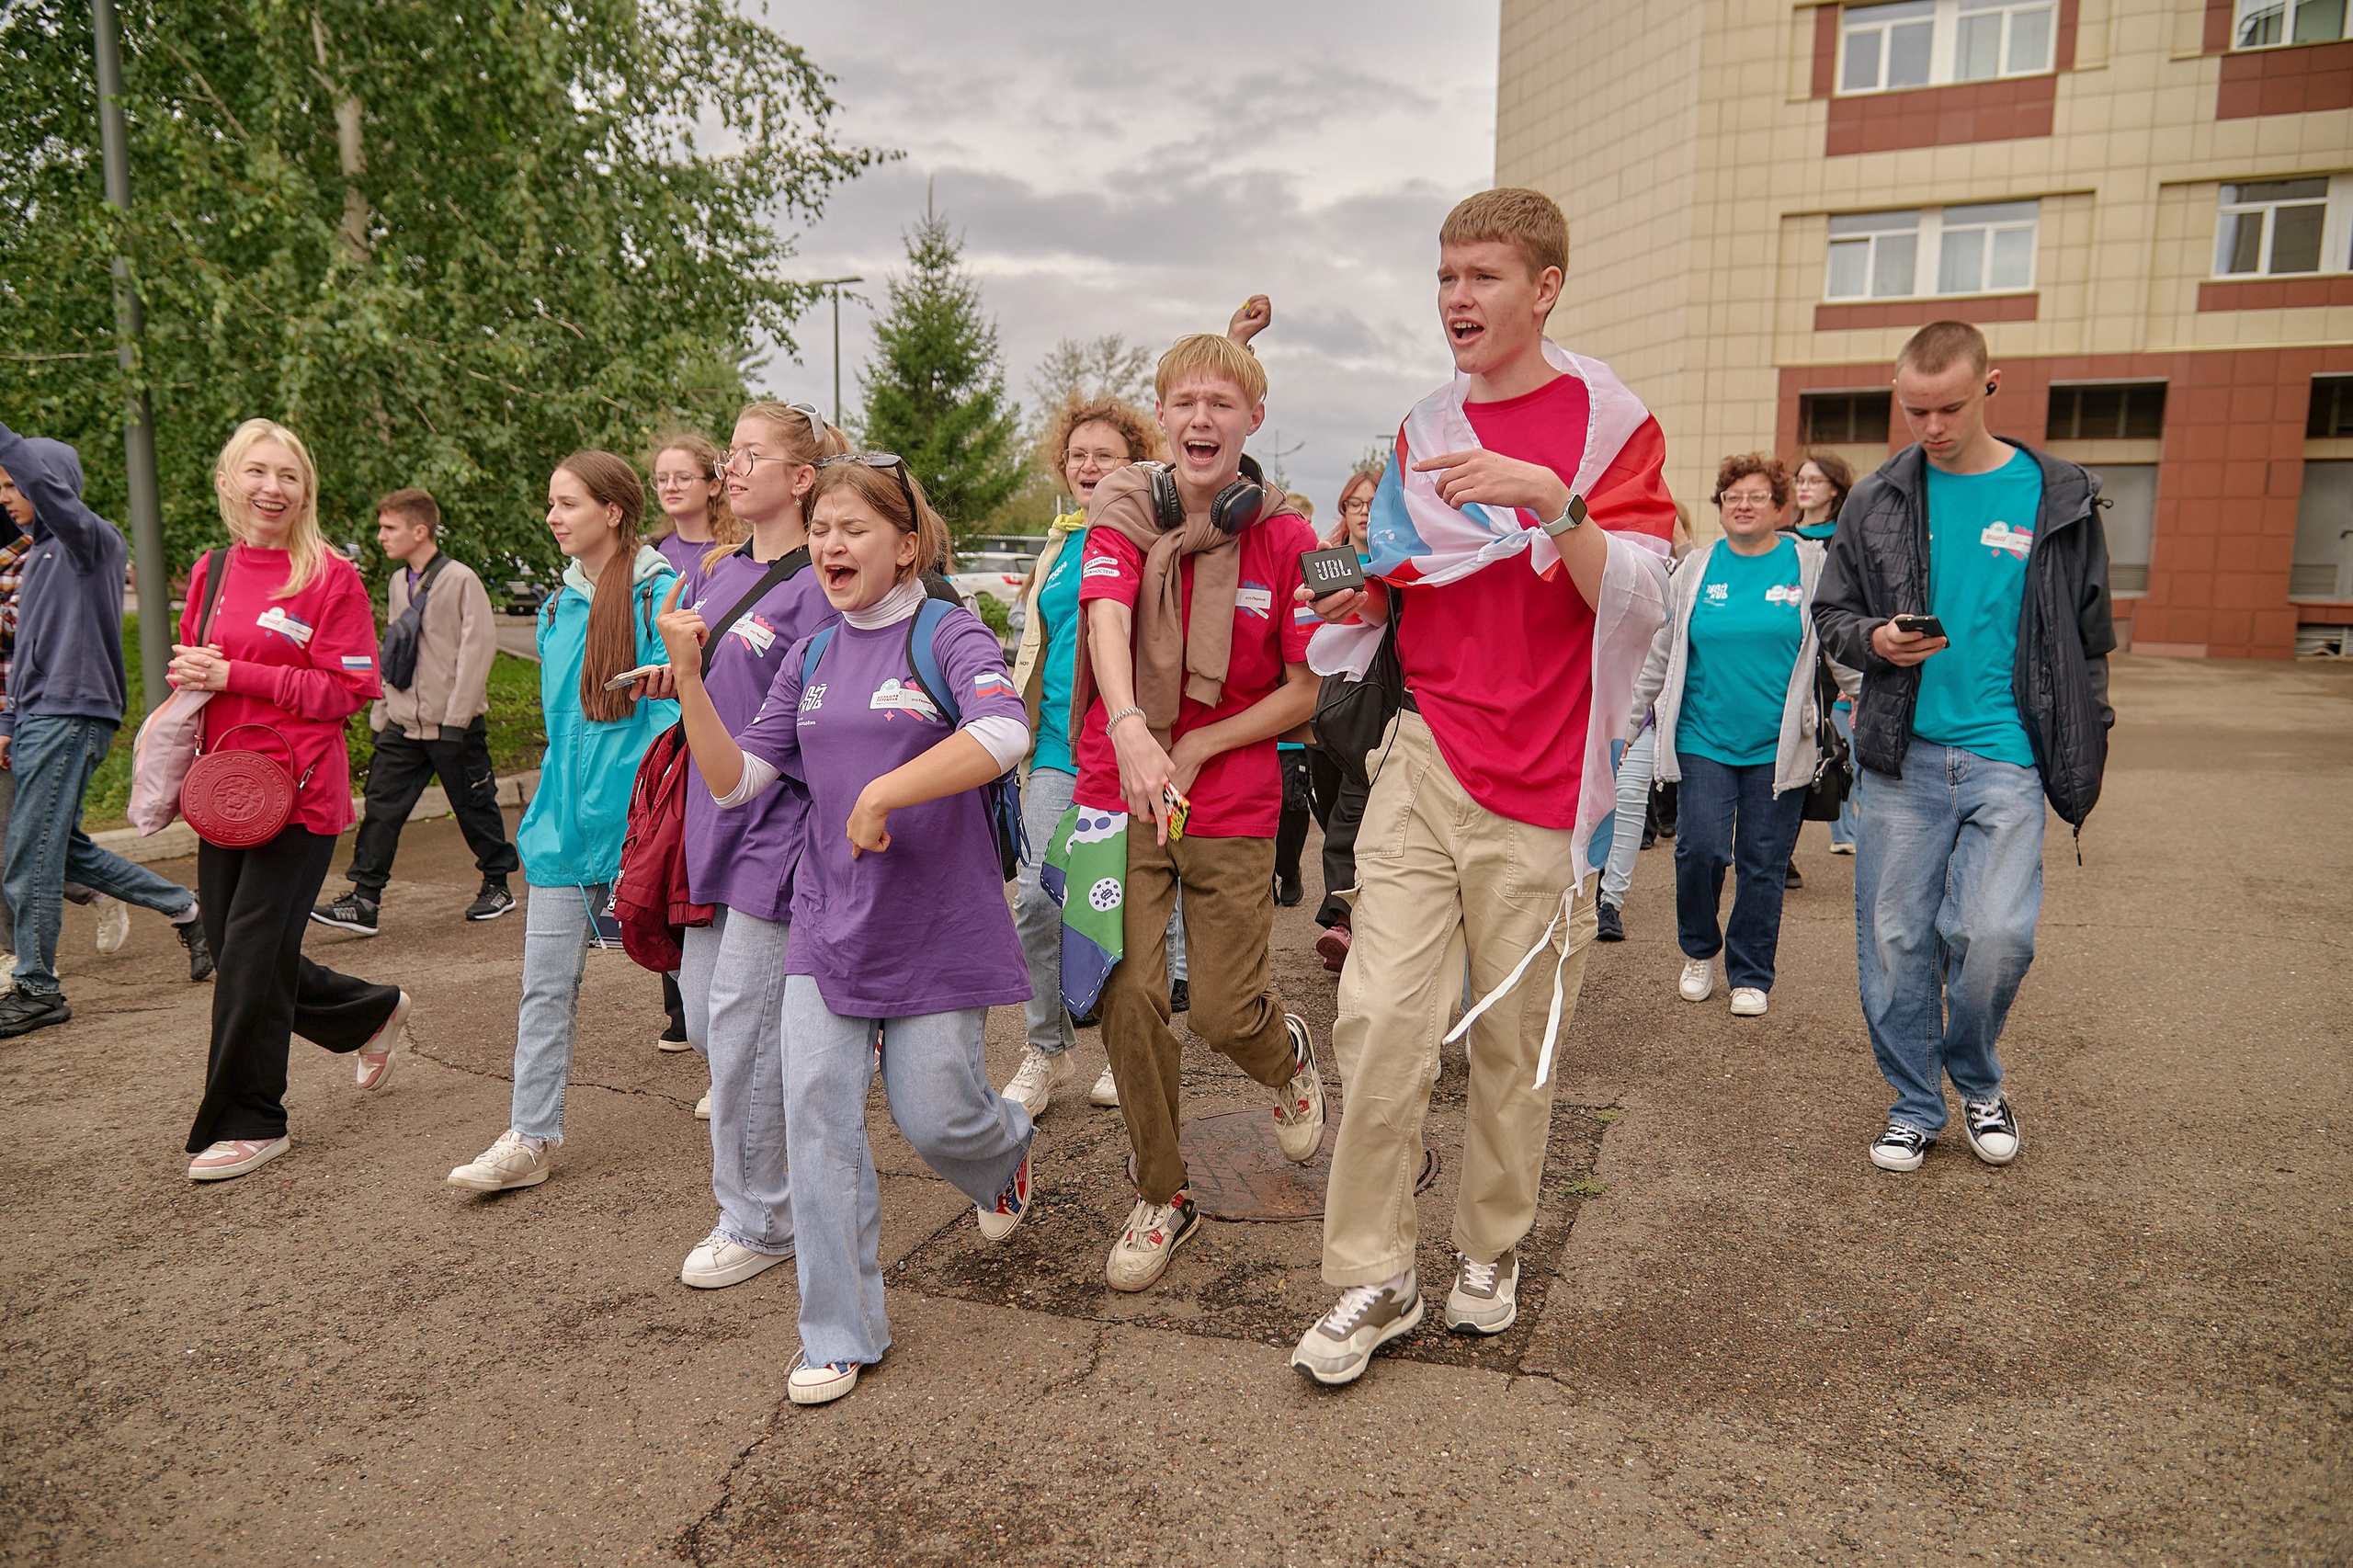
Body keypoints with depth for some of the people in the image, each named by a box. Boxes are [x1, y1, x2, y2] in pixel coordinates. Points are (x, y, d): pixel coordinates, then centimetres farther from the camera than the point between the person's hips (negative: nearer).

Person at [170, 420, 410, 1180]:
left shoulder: (331, 576, -8)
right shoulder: (211, 571, 10)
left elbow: (351, 688, -11)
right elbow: (193, 670, 20)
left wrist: (237, 676, -16)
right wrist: (191, 677, -4)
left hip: (300, 790, -7)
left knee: (252, 952, -5)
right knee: (239, 950, 12)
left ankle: (248, 1122, 10)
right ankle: (375, 1011, 35)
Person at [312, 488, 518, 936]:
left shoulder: (460, 580, -9)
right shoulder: (397, 584, 12)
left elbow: (479, 646, -12)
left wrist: (455, 719, -15)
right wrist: (380, 713, 14)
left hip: (454, 726, -6)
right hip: (403, 726, 6)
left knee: (474, 807, 6)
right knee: (381, 806, -1)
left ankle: (497, 884, 23)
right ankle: (364, 901, 0)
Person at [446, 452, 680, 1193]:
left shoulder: (656, 595, -10)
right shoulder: (558, 607, 11)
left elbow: (673, 707, -11)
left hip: (633, 814, -6)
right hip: (565, 812, 6)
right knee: (547, 983, 5)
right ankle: (530, 1138, 12)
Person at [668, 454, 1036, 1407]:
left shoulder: (947, 636, -8)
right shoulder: (810, 661, 10)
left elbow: (1004, 734, -29)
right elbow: (734, 782, 7)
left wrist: (882, 795, -26)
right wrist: (689, 681, -5)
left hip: (935, 927, -5)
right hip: (828, 924, 5)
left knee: (936, 1118, 4)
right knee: (817, 1113, -1)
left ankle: (1005, 1151, 43)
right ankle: (839, 1335, 13)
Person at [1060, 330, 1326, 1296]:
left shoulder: (1285, 539, -3)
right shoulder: (1123, 513, -1)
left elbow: (1305, 692, -1)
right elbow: (1107, 619, -20)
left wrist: (1196, 747, -12)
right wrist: (1131, 729, -39)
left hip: (1233, 809, -1)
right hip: (1119, 791, 1)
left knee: (1226, 1013, 0)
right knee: (1129, 999, -2)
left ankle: (1289, 1053, 39)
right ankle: (1161, 1198, 20)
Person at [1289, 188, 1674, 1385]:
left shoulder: (1610, 422, -1)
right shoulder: (1422, 431, 13)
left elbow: (1637, 602, -11)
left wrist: (1552, 500, -25)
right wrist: (1351, 597, 3)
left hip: (1541, 789, -3)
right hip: (1424, 760, 3)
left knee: (1516, 1037, 6)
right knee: (1381, 1019, -6)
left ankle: (1490, 1249, 28)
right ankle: (1374, 1276, 8)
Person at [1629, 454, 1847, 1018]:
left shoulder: (1810, 566, 3)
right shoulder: (1696, 571, 7)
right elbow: (1660, 651, 14)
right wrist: (1630, 717, 16)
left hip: (1778, 744, -1)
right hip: (1703, 738, 1)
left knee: (1763, 862, 4)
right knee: (1700, 849, -7)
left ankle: (1750, 975, 19)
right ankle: (1699, 952, 20)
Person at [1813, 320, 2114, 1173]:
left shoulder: (2058, 498, 4)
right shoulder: (1875, 500, 6)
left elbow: (2088, 638, 10)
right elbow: (1831, 615, 13)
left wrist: (2082, 759, 7)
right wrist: (1876, 640, -10)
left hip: (2006, 757, -1)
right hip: (1900, 755, 1)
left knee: (1995, 933, -9)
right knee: (1894, 938, 4)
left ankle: (1977, 1079, 21)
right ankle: (1914, 1103, 23)